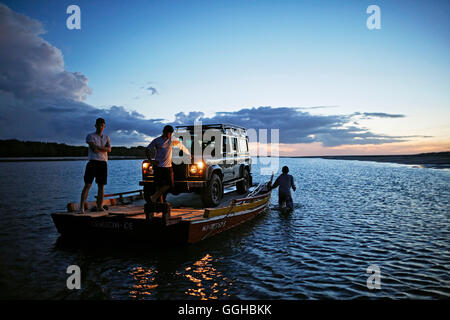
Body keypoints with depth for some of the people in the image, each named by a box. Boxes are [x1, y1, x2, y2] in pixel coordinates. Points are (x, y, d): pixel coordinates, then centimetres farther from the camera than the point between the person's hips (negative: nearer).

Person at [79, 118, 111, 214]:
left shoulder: (106, 137, 19)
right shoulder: (90, 136, 6)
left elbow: (109, 149, 1)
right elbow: (93, 148, -10)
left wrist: (98, 148, -9)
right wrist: (104, 149, -2)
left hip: (103, 163, 4)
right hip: (93, 162, -4)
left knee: (101, 186, 4)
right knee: (87, 184, -9)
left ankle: (100, 206, 9)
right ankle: (81, 206, -11)